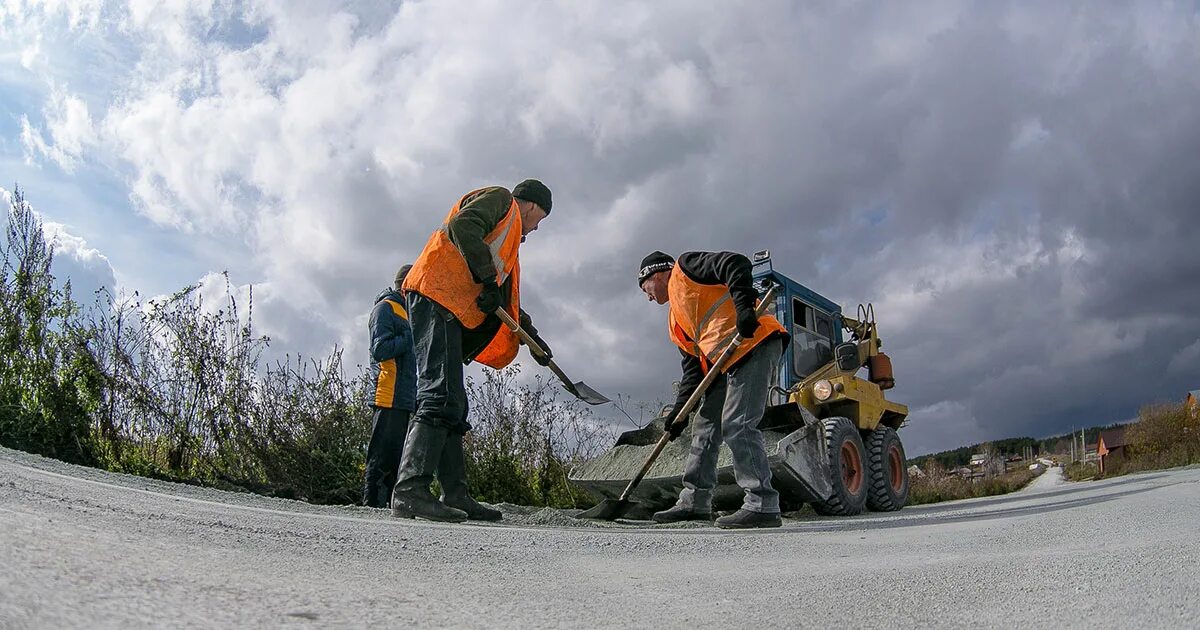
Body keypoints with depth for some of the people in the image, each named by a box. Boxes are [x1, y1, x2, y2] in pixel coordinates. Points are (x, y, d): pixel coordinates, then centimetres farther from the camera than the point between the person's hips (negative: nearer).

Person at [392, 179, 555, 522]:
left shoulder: (509, 233, 35)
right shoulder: (500, 198, 8)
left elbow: (505, 297, 35)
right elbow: (462, 226, -14)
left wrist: (530, 334, 29)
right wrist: (487, 277, -16)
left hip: (452, 312, 10)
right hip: (436, 297, -10)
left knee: (453, 406, 6)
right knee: (441, 396, -20)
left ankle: (455, 496, 8)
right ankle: (410, 491, -26)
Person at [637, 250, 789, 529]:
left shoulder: (685, 268, 4)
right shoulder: (676, 320, 27)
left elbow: (735, 264, -12)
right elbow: (693, 366, 20)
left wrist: (743, 305, -25)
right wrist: (681, 407, 10)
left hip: (755, 343, -10)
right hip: (726, 363, 10)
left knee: (737, 425, -16)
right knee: (706, 427, 11)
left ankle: (762, 505, -12)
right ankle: (695, 501, 19)